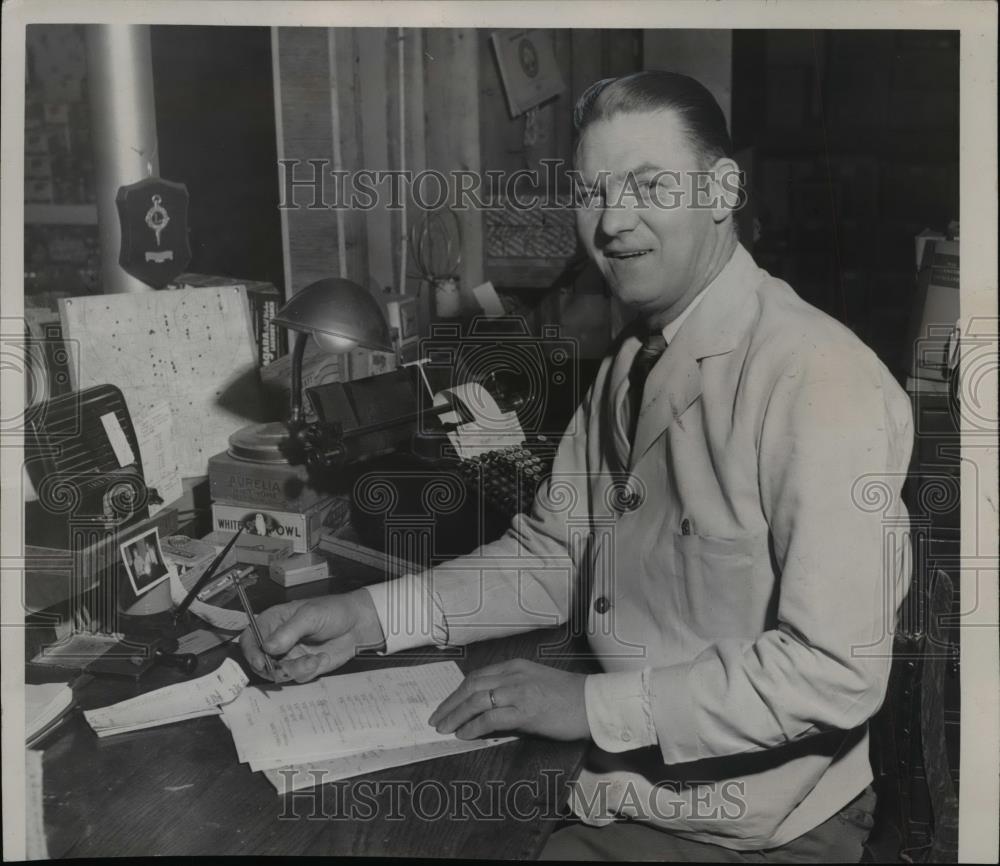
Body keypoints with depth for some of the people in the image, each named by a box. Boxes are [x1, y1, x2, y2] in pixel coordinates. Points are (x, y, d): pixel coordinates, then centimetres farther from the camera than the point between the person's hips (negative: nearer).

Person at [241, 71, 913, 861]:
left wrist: (594, 703, -21)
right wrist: (372, 615, -4)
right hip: (612, 787, 6)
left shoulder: (818, 380, -21)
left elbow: (837, 671, -24)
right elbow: (554, 556, 8)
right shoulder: (628, 362, 5)